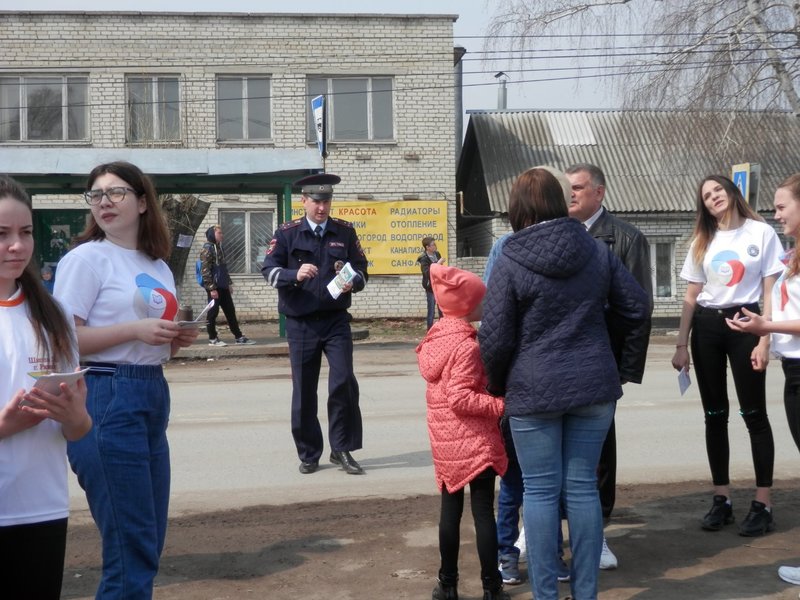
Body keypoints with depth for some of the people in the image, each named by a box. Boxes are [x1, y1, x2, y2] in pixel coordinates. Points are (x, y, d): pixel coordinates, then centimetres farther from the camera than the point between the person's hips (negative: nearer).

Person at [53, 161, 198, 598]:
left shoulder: (158, 267, 14)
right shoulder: (87, 257, -7)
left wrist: (176, 340, 3)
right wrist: (136, 330, -19)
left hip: (153, 397, 8)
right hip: (105, 399, -8)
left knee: (150, 542, 14)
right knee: (132, 549, -4)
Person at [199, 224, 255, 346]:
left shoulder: (218, 247, 15)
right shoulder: (207, 249, -11)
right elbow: (205, 270, -17)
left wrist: (229, 282, 20)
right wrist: (211, 288, -20)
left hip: (223, 286, 9)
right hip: (214, 287, -9)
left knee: (230, 311, 9)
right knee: (213, 312, 0)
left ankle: (239, 337, 13)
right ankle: (212, 338, 8)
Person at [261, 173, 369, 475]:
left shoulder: (345, 231, 7)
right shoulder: (286, 233, 1)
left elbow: (361, 268, 10)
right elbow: (269, 269, -4)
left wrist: (353, 282, -13)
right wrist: (295, 275, -23)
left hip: (336, 320, 1)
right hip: (301, 323, -1)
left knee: (344, 382, -9)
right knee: (304, 390, 6)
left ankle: (342, 449, 6)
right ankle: (308, 454, 19)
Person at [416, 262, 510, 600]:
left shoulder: (436, 336, 7)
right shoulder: (467, 345, -18)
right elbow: (460, 398, -23)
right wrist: (501, 405, -23)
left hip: (445, 439, 8)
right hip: (475, 439, -7)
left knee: (450, 511, 14)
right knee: (483, 512, 0)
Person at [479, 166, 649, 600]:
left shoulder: (510, 263, -9)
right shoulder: (597, 251, 3)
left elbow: (495, 338, -10)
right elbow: (636, 308, 9)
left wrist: (497, 386, 7)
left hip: (534, 390, -3)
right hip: (593, 385, 4)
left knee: (541, 491, 5)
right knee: (582, 485, 11)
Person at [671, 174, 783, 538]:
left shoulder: (762, 233, 0)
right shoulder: (702, 242, 12)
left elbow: (770, 293, -4)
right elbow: (691, 296, 11)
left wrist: (764, 340, -12)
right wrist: (681, 344, 4)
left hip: (744, 324, -4)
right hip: (706, 327, 4)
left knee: (754, 414, -3)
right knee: (715, 416, 6)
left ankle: (762, 503, 1)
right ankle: (721, 499, 13)